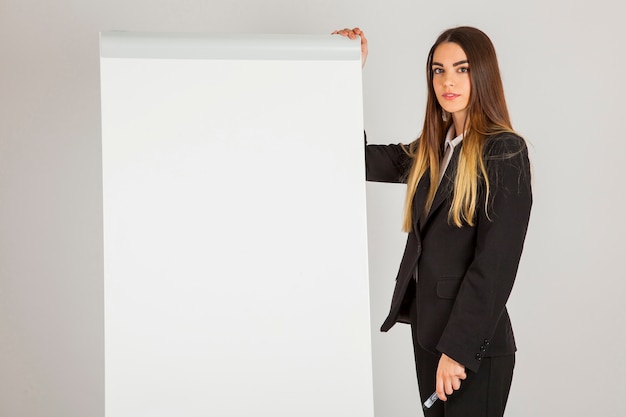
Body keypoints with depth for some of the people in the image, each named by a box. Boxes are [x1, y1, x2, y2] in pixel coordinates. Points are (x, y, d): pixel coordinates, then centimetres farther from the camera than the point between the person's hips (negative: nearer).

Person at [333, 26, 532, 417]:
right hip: (426, 326, 7)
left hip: (475, 342, -7)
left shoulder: (504, 152, -13)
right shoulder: (431, 148, 8)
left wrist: (458, 348, -17)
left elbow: (496, 263, -17)